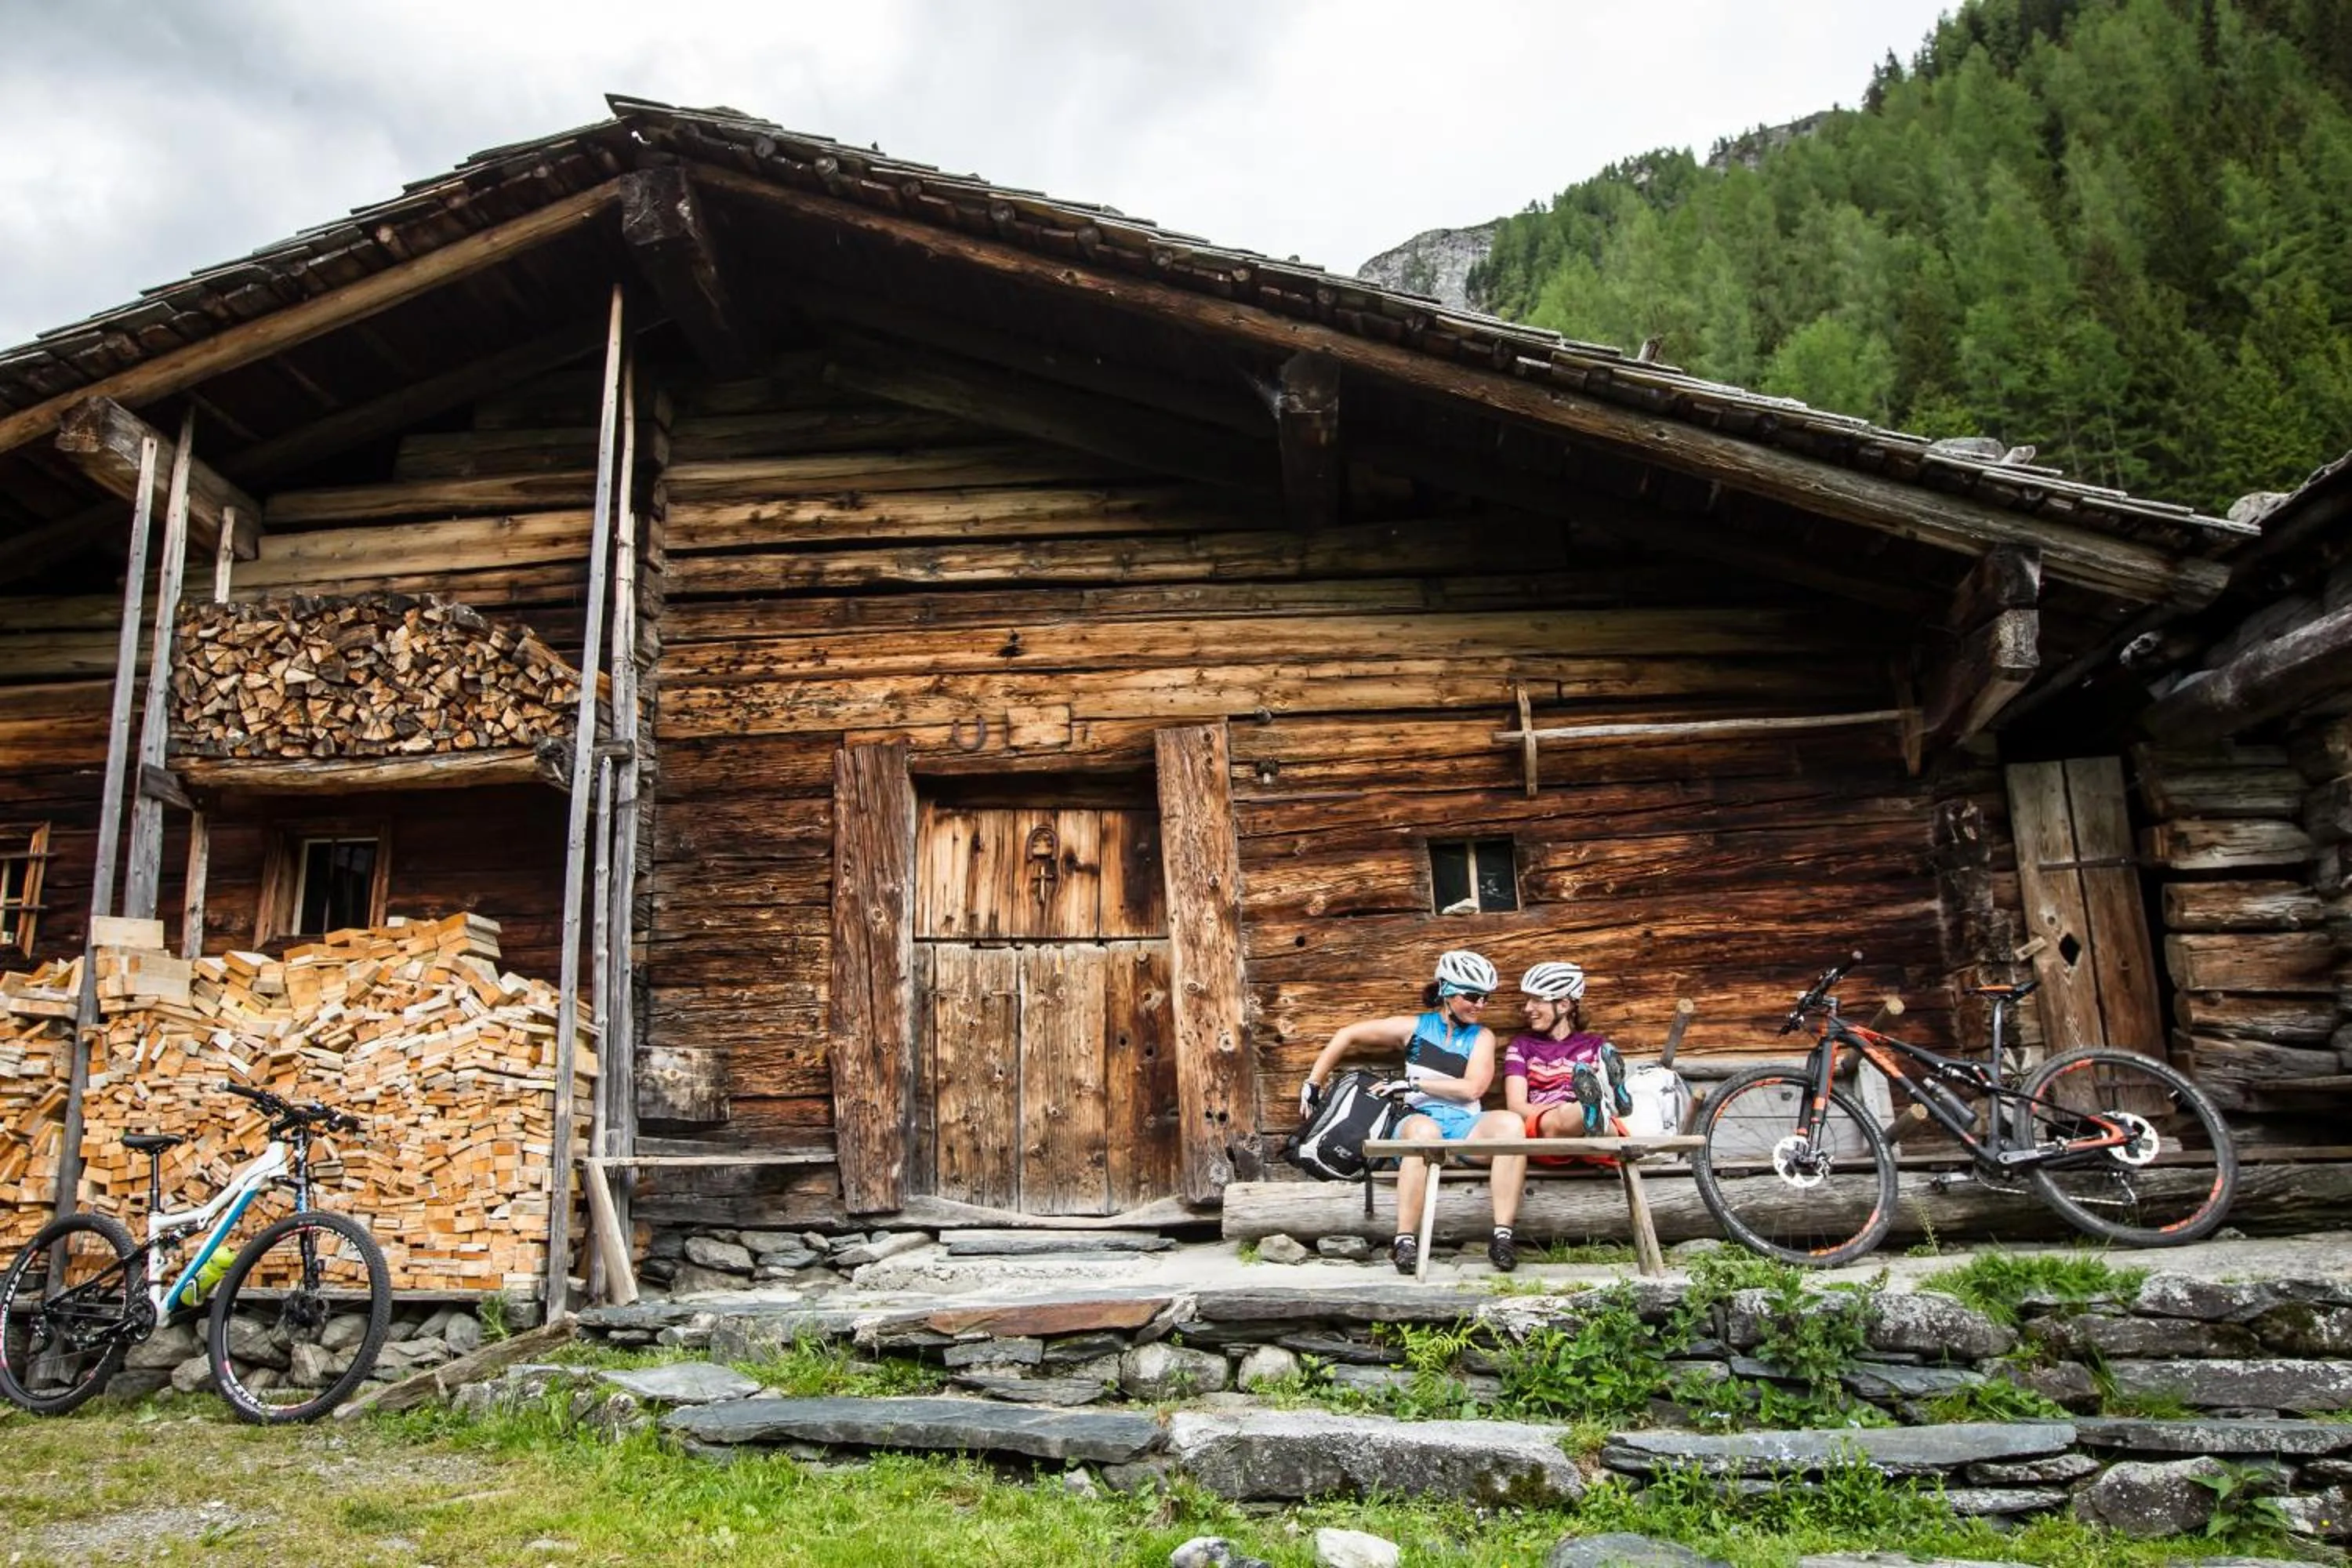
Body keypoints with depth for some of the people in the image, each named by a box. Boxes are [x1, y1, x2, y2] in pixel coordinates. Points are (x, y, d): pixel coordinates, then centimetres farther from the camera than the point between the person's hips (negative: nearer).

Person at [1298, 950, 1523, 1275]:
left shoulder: (1482, 1037, 15)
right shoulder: (1415, 1027, 11)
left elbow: (1472, 1089, -1)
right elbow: (1348, 1035, 16)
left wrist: (1413, 1083, -3)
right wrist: (1313, 1083, 13)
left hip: (1464, 1127, 2)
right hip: (1419, 1121, -2)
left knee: (1510, 1122, -31)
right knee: (1424, 1129, -40)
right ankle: (1404, 1240, -37)